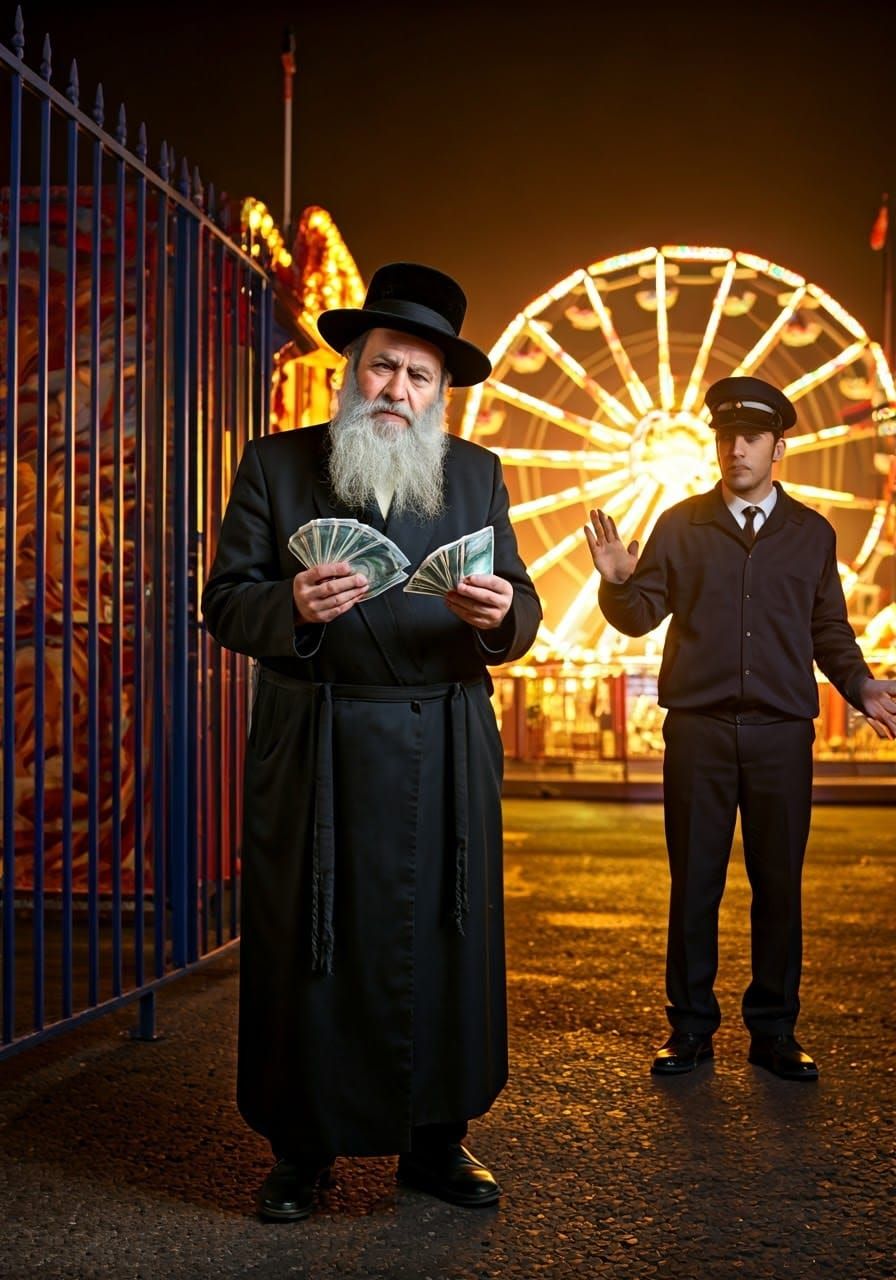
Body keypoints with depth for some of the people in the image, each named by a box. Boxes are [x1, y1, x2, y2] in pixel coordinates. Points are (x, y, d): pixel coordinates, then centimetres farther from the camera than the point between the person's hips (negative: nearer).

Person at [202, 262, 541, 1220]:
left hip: (443, 756, 2)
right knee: (306, 945, 4)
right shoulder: (274, 466, 6)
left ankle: (436, 1142, 23)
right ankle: (300, 1148, 21)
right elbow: (226, 603, 1)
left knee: (443, 943, 7)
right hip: (314, 754, -2)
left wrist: (502, 615, -15)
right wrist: (292, 606, -19)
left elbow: (520, 611, 9)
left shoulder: (476, 474, 12)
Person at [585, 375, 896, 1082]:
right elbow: (640, 614, 3)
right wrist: (618, 580, -17)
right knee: (694, 883, 4)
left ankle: (774, 1031, 18)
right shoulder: (681, 525, 8)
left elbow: (830, 631, 14)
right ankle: (691, 1029, 16)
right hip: (698, 730, -1)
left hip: (782, 733, 1)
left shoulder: (812, 533, 11)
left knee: (779, 885, 6)